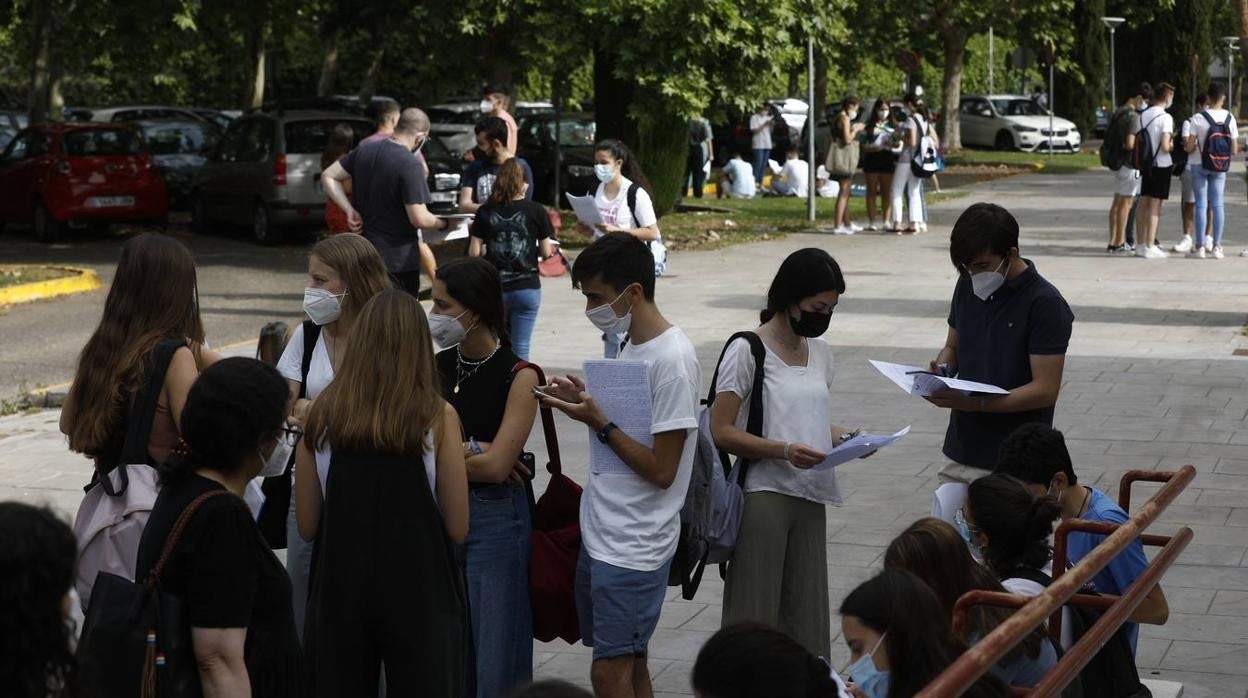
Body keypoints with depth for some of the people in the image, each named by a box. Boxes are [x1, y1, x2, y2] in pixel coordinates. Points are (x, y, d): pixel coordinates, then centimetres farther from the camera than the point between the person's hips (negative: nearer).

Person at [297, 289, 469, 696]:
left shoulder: (323, 415, -3)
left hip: (340, 590, 2)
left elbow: (307, 526, 3)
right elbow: (458, 529, -6)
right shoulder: (437, 418, -10)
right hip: (418, 595, -2)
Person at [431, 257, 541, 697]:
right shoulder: (437, 366, 6)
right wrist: (469, 452, -15)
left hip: (495, 517, -5)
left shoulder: (519, 377, -9)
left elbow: (495, 466, -15)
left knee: (493, 659, 1)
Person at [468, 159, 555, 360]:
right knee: (520, 349, 1)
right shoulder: (536, 211, -4)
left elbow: (474, 252, -2)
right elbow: (546, 252, 0)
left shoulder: (485, 212, 0)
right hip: (526, 287, -2)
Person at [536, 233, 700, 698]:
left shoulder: (672, 359, -18)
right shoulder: (630, 346, 10)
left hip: (634, 547, -9)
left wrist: (598, 422, -18)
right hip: (601, 536, 9)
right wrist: (585, 400, 2)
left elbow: (661, 470, -19)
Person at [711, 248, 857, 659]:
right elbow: (721, 431, -12)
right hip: (762, 496, -6)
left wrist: (842, 438, 3)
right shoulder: (748, 351, -8)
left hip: (810, 497, 7)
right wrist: (784, 451, -23)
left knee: (807, 614, 8)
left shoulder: (820, 353, 14)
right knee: (755, 613, -3)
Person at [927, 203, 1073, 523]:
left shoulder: (1045, 304, -14)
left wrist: (976, 403, -25)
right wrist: (941, 370, -3)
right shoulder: (968, 287, 7)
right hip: (960, 452, 6)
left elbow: (1045, 389, -16)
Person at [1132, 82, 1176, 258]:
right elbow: (1165, 146, -20)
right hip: (1161, 165, -6)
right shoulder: (1165, 117, -14)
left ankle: (1141, 245, 18)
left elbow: (1134, 143, 8)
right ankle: (1150, 247, -3)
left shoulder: (1142, 116, 6)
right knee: (1155, 206, -3)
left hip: (1145, 164, 6)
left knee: (1143, 204, 12)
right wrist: (1172, 145, 0)